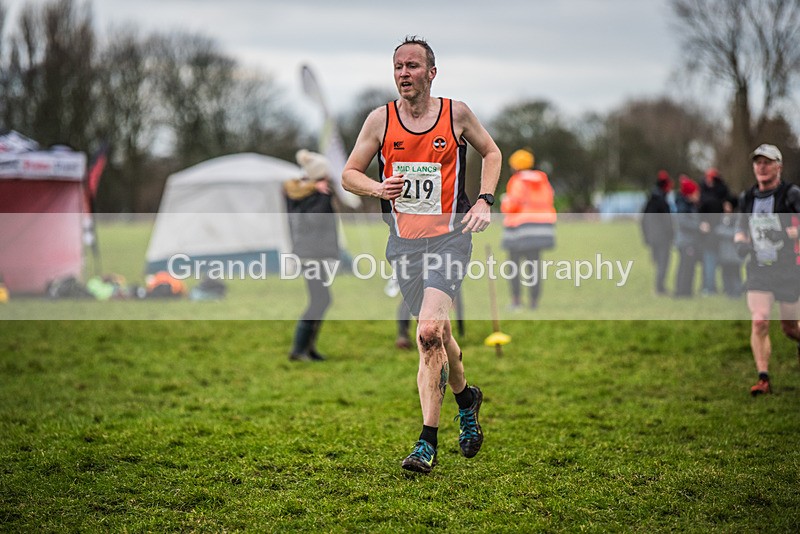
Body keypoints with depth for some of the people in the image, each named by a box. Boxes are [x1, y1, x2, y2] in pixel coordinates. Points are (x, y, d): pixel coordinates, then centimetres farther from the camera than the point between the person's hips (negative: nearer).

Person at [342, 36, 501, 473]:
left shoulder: (456, 114, 1)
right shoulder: (381, 119, 3)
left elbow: (491, 153, 17)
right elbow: (349, 174, 9)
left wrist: (484, 201, 3)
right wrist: (379, 189, -12)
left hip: (449, 236, -3)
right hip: (404, 243, 3)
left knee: (429, 332, -21)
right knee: (435, 334, 9)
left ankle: (428, 442, -12)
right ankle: (466, 397, 37)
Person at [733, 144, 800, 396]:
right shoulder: (747, 198, 6)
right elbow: (741, 228, 20)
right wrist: (740, 242, 0)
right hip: (759, 270, 3)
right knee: (759, 322, -15)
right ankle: (763, 379, -11)